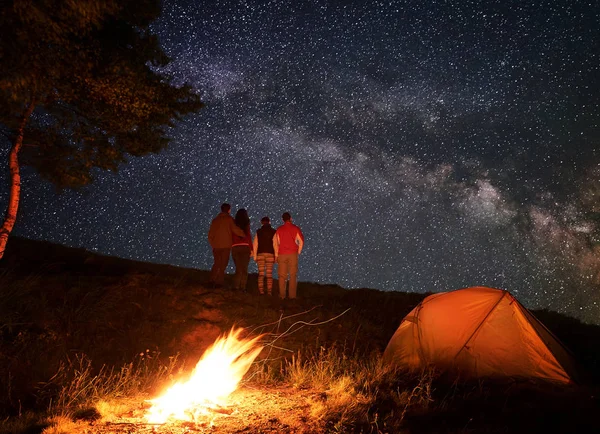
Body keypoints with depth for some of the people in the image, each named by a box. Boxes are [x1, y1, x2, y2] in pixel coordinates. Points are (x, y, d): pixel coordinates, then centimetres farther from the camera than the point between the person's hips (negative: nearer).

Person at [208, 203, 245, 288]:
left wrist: (212, 244, 19)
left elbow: (210, 234, 12)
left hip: (216, 246, 4)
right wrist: (244, 234, -1)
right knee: (223, 265, 2)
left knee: (216, 263, 15)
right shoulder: (229, 219, -2)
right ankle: (219, 282, -2)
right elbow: (235, 229, -14)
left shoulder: (215, 220, 12)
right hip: (226, 246, -4)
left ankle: (212, 281, 7)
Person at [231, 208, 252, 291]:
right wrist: (251, 248, -3)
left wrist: (231, 247, 15)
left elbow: (231, 236, 8)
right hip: (244, 247, -3)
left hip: (234, 247, 3)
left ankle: (236, 286, 3)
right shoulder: (246, 224, -1)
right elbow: (248, 236, -6)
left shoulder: (234, 224, 8)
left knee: (238, 268, 11)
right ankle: (242, 287, -3)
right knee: (244, 269, 2)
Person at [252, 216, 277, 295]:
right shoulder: (273, 232, 4)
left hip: (260, 254, 1)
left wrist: (254, 256, 7)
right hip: (270, 254, -1)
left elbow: (255, 244, 4)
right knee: (269, 274, 1)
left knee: (261, 274, 1)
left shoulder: (258, 232, 8)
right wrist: (276, 256, 1)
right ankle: (269, 291, -3)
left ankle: (261, 290, -6)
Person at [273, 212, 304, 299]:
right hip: (293, 254, -1)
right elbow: (301, 241, -1)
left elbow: (275, 242, 5)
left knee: (282, 275, 5)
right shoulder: (295, 228, 2)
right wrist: (298, 252, 9)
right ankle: (292, 295, -1)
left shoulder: (279, 229, 6)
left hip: (282, 254, 1)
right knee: (293, 275, 3)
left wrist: (276, 255, 10)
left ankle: (282, 294, 2)